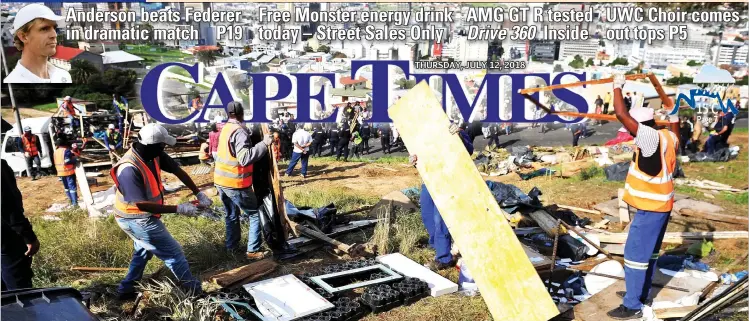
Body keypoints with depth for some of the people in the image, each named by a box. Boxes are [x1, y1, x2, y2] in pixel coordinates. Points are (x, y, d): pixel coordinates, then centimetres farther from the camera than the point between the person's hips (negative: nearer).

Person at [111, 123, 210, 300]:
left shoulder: (153, 154, -10)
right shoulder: (129, 169, -34)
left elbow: (178, 171, 0)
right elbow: (142, 205, -34)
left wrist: (198, 193, -6)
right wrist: (178, 209, -33)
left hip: (141, 217, 9)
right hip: (137, 219, -9)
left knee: (143, 251, 28)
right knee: (174, 252, -1)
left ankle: (126, 289, 40)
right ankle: (195, 291, 11)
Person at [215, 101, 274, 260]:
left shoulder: (225, 129, 8)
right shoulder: (239, 132, -19)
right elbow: (245, 158, -29)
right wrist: (264, 144, -30)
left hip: (220, 180, 8)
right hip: (235, 183, -8)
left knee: (232, 215, 22)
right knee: (255, 215, 4)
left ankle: (232, 246, 29)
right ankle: (253, 251, 4)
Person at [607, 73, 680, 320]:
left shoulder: (651, 137, -23)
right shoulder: (667, 137, 4)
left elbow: (621, 114, -26)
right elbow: (676, 138, 31)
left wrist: (618, 86, -12)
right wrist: (674, 116, 42)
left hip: (650, 207, -10)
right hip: (660, 204, 10)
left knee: (635, 254, -5)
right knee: (650, 252, 20)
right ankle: (640, 293, 34)